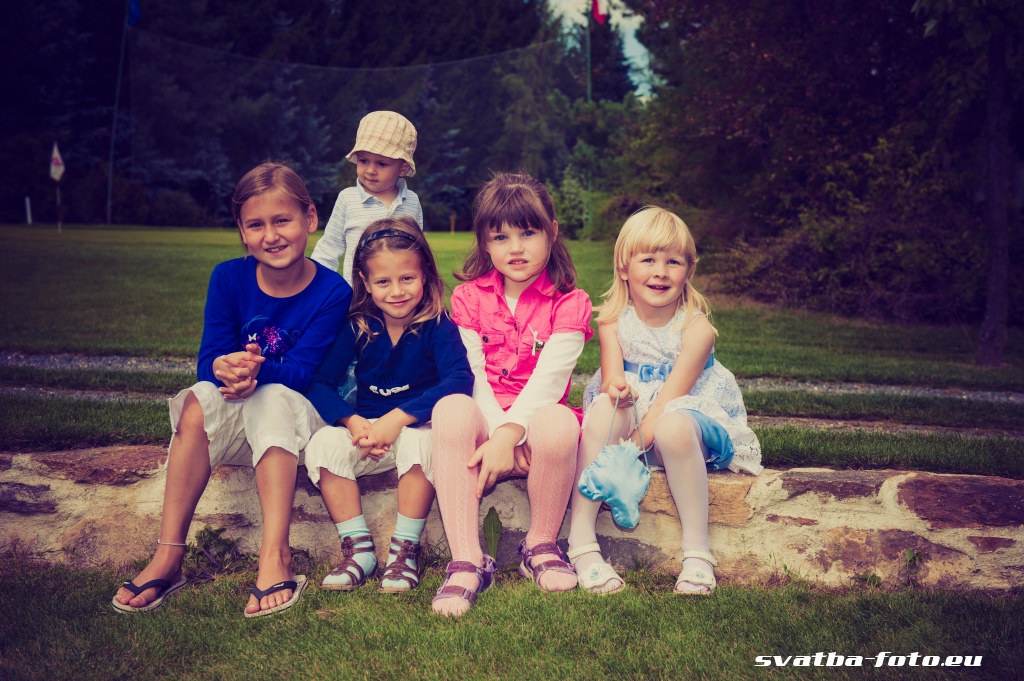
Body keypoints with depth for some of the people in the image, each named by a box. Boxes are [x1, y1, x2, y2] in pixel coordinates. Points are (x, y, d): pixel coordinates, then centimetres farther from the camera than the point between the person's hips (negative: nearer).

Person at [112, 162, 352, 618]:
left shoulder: (332, 292, -12)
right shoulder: (229, 278, -4)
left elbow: (300, 372, -18)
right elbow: (208, 360, -9)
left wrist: (255, 370, -39)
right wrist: (223, 369, -34)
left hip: (299, 414, -2)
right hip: (236, 418, 3)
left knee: (273, 399, -36)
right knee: (197, 402, -30)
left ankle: (275, 556, -43)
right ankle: (169, 557, -29)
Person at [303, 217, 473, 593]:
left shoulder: (437, 326, -12)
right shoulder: (357, 328, -2)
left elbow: (460, 380, -27)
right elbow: (320, 383, -2)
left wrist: (397, 419, -33)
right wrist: (353, 422, -22)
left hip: (420, 428, -3)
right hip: (369, 429, 4)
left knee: (419, 441, -36)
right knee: (323, 444, -23)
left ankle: (405, 549, -20)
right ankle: (358, 549, -14)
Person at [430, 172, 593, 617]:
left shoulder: (569, 303, 1)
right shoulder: (468, 297, 9)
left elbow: (549, 377, -12)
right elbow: (470, 373, -1)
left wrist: (509, 434, -25)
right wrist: (495, 432, -17)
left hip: (535, 419, -1)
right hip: (485, 422, 2)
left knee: (557, 422, -37)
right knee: (451, 409, -33)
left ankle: (541, 546, -10)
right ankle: (466, 562, -30)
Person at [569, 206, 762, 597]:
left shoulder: (696, 327, -13)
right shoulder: (612, 322, -3)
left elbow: (671, 396, -19)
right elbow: (612, 381, -11)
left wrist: (631, 449, -27)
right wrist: (615, 389, -37)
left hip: (690, 416, -3)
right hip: (630, 419, 3)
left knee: (673, 425, -37)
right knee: (604, 407, -30)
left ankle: (697, 550, -25)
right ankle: (580, 540, -28)